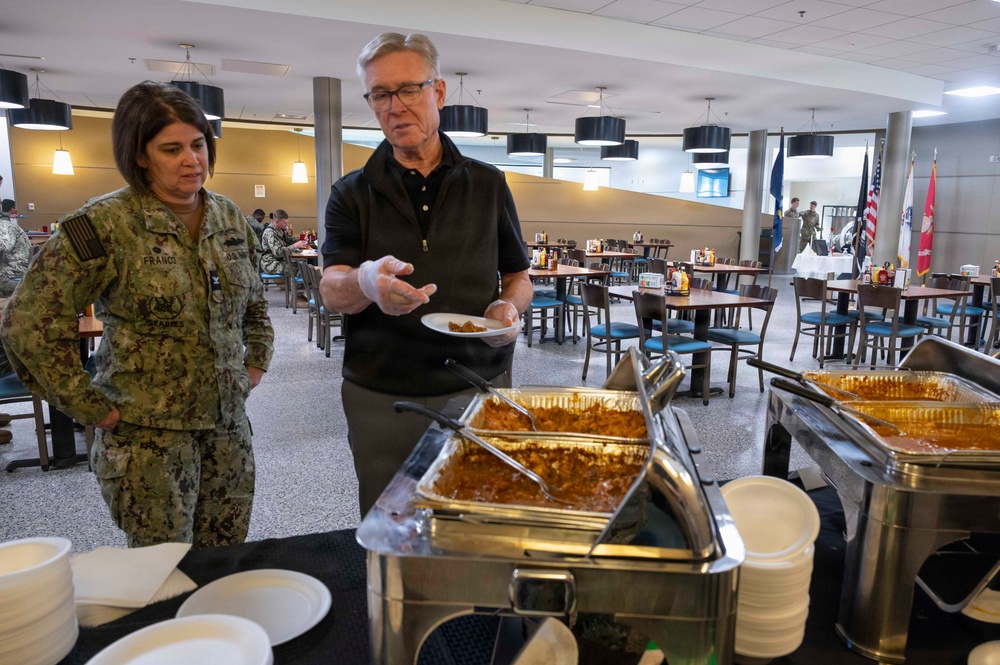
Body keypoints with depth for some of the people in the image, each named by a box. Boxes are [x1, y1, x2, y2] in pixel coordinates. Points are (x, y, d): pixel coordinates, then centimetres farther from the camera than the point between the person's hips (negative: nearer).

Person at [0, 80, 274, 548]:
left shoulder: (228, 217, 6)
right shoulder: (105, 224, -13)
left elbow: (254, 300, 20)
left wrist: (256, 364, 11)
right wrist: (91, 408, -11)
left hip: (228, 426, 5)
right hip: (148, 436, -5)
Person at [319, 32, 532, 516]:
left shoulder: (488, 185, 6)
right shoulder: (352, 194, 3)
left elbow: (518, 277, 13)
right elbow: (330, 292, -10)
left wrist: (509, 306, -11)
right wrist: (366, 282, -34)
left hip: (479, 387, 1)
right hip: (381, 398, 0)